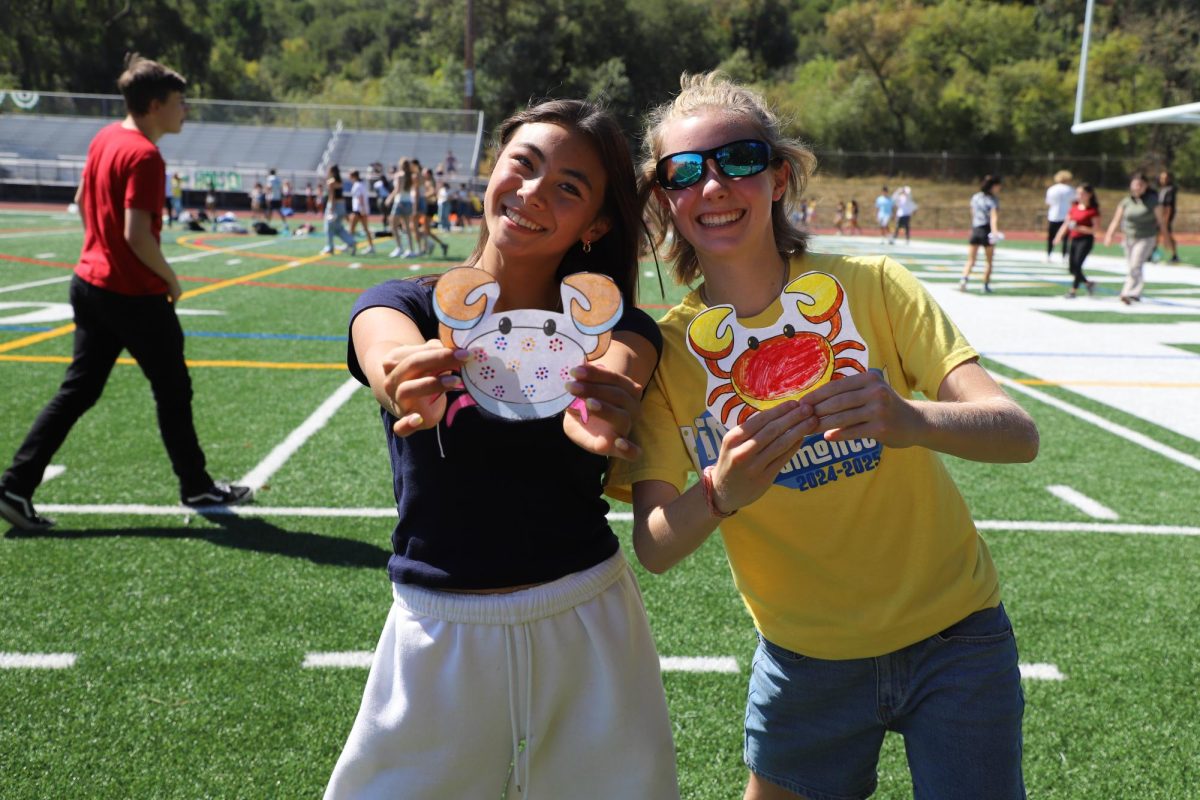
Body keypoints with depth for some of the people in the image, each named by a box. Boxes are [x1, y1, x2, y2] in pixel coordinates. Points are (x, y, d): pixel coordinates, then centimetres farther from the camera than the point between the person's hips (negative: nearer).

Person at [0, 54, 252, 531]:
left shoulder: (104, 138, 8)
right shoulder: (144, 156, -19)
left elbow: (82, 200, 21)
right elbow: (137, 235, -25)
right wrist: (170, 278, -11)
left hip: (90, 282, 8)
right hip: (135, 295, -8)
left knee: (77, 392, 11)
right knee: (172, 390, 8)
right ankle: (197, 488, 22)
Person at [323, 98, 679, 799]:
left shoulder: (613, 326, -3)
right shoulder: (398, 307, -3)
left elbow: (615, 371, -27)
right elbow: (393, 356, -27)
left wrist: (602, 418, -51)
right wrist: (415, 389, -51)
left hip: (587, 629, 0)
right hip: (439, 632, 0)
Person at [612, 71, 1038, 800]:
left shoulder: (871, 287, -13)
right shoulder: (667, 349, -9)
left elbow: (1019, 434, -19)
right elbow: (653, 548, -16)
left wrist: (914, 420, -40)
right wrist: (719, 493, -37)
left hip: (952, 637, -1)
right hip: (806, 658, 1)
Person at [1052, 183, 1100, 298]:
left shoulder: (1093, 210, -8)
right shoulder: (1074, 207, 10)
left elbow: (1095, 229, -12)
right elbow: (1066, 224, 15)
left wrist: (1078, 228, -22)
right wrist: (1059, 236, 4)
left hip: (1085, 239, -7)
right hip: (1074, 239, 7)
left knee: (1077, 265, -14)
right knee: (1072, 267, 8)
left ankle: (1073, 290, -5)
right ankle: (1089, 284, 28)